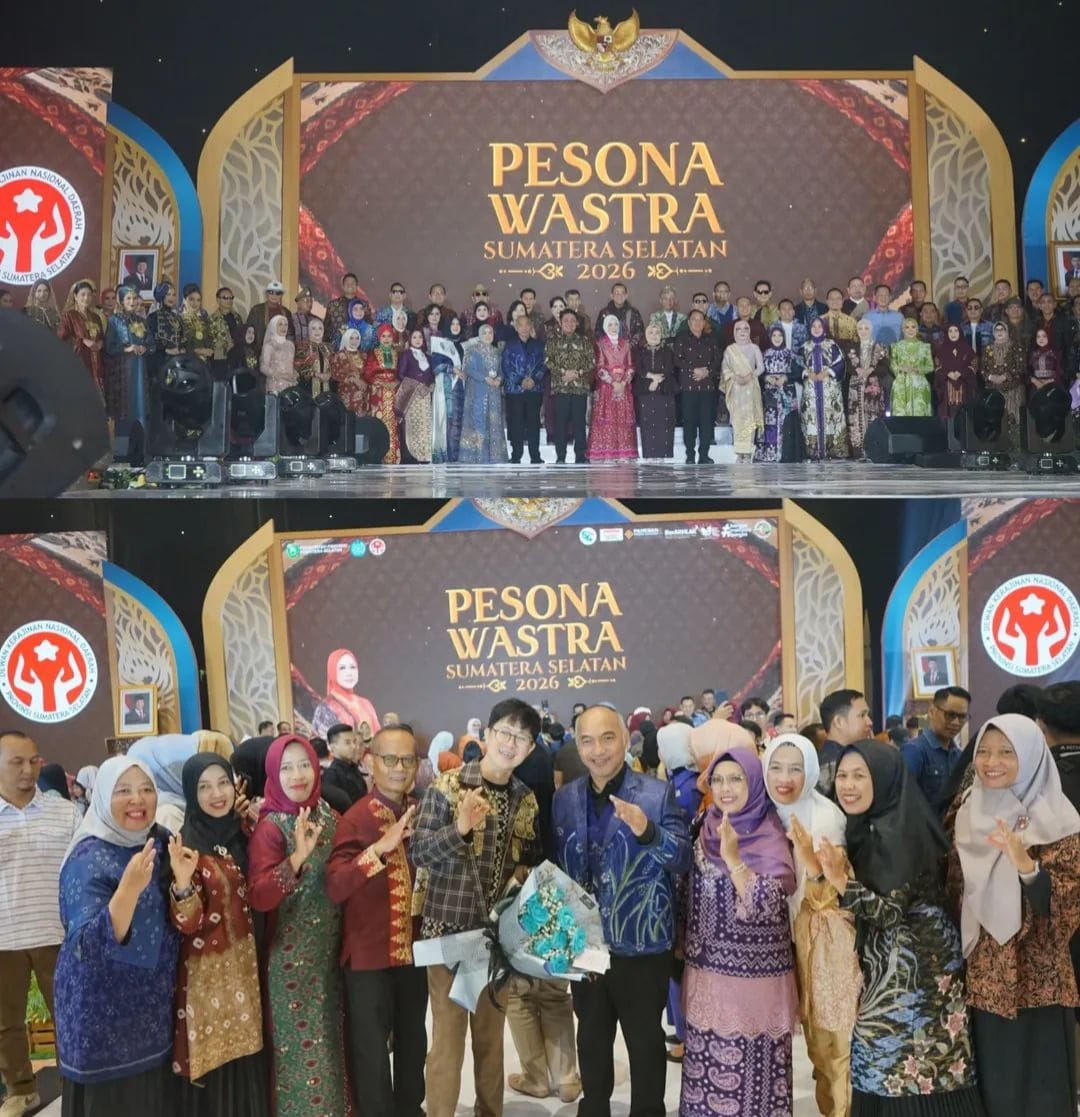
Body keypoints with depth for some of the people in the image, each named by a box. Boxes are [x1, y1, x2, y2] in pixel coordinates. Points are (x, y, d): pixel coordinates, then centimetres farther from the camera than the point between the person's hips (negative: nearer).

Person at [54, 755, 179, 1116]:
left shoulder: (160, 842, 1)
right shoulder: (89, 858, -18)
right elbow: (88, 944, -28)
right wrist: (129, 887, -42)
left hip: (153, 1004, 6)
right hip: (104, 1012, -6)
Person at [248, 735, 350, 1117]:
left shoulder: (330, 818, 4)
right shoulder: (270, 827, -13)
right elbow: (258, 896, -24)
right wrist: (297, 857, -33)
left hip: (332, 952, 6)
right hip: (291, 957, -6)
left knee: (332, 1040, 16)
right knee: (301, 1046, 2)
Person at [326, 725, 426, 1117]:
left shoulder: (422, 813, 3)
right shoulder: (356, 818, -15)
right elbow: (334, 887, -27)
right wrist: (381, 846, -37)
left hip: (414, 946, 6)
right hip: (369, 951, -6)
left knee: (413, 1040, 20)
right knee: (370, 1048, 5)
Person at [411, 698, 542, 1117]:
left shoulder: (526, 800, 6)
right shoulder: (447, 785, -9)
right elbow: (419, 852, -13)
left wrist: (525, 877, -2)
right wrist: (460, 827, -28)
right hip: (450, 927, -4)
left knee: (492, 1032, 14)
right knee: (448, 1033, -1)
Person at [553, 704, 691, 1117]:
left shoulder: (658, 794, -9)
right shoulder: (565, 798, 3)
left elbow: (683, 859, -15)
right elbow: (559, 865, 12)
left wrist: (647, 831, -32)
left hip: (641, 942, -4)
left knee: (645, 1040, 10)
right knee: (591, 1037, 18)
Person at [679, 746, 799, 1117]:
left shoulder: (770, 839, -12)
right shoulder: (707, 829, 6)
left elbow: (766, 905, -23)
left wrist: (733, 857, -28)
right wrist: (685, 944, 18)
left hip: (754, 974, -6)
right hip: (707, 971, 6)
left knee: (749, 1071, 1)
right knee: (708, 1067, 12)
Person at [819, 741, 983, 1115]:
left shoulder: (897, 832, -20)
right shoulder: (868, 828, 7)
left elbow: (891, 911, -22)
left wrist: (842, 882, -33)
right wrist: (826, 872, 5)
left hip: (914, 965, -9)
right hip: (889, 963, 9)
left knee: (907, 1066, -2)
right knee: (885, 1060, 14)